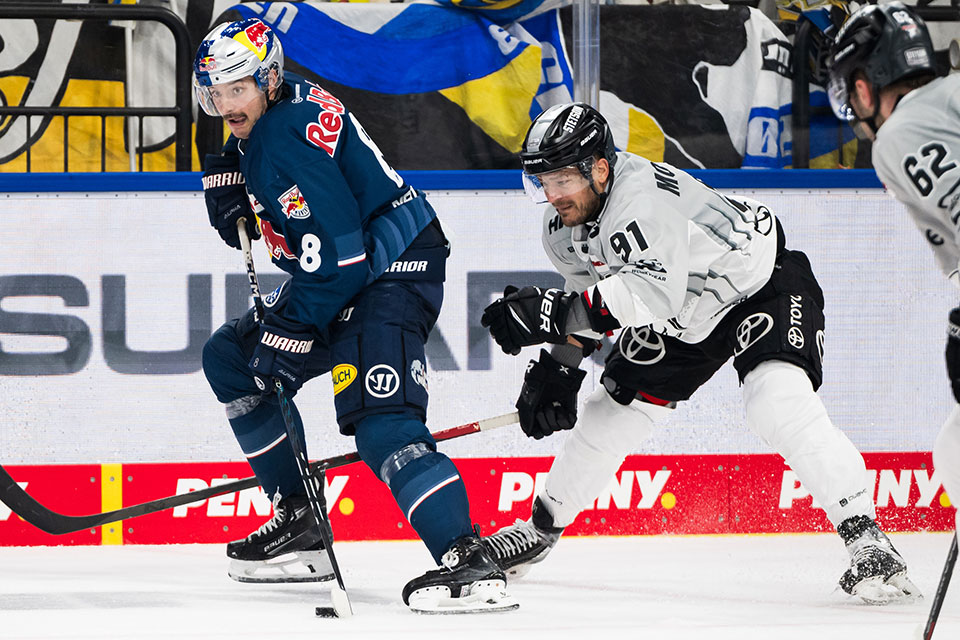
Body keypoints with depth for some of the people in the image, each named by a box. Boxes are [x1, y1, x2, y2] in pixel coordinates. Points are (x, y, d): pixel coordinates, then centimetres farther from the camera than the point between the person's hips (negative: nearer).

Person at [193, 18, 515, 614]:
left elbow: (335, 250, -27)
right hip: (342, 274, 11)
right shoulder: (262, 118, 8)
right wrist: (228, 176, 10)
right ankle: (299, 525, 17)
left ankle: (470, 562, -38)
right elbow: (244, 150, 34)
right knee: (230, 358, 17)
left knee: (379, 419, -27)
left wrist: (290, 332, -22)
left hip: (394, 272, -11)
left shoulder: (289, 133, -22)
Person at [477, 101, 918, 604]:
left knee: (779, 403, -30)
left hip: (765, 284, -9)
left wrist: (553, 312, -50)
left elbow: (652, 294, -49)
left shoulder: (642, 196, -37)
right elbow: (592, 302, 10)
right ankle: (542, 528, 29)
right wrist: (557, 369, -1)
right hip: (686, 316, 9)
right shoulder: (562, 228, -7)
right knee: (613, 409, 9)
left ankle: (866, 539, -30)